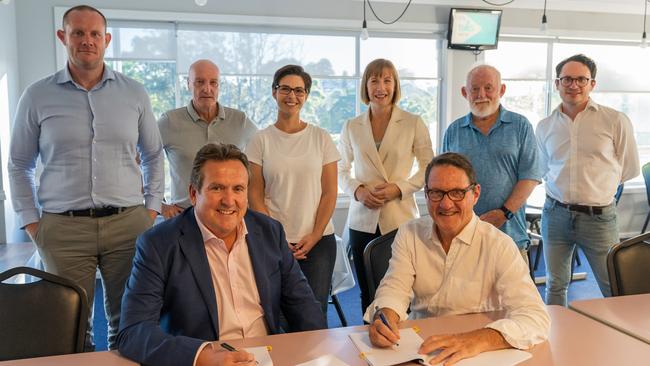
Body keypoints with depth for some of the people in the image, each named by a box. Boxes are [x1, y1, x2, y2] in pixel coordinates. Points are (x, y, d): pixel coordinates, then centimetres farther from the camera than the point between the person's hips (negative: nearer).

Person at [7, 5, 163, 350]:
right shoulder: (37, 96, 4)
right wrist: (31, 222, 4)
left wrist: (152, 208, 8)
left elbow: (153, 155, 15)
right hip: (62, 228, 0)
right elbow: (19, 165, 11)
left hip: (128, 222, 1)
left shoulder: (134, 93, 7)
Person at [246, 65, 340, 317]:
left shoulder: (321, 138, 5)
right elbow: (255, 194, 0)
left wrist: (314, 236, -5)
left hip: (318, 241, 1)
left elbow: (330, 193, 3)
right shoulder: (261, 140, 2)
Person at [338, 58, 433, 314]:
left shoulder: (413, 123, 1)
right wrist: (358, 190, -7)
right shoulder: (352, 127, 8)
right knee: (367, 293, 9)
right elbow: (341, 170, 13)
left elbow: (429, 167, 4)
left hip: (401, 218, -2)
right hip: (363, 221, 2)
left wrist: (399, 188, -11)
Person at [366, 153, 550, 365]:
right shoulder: (409, 234, 1)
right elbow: (394, 289, -4)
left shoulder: (499, 246, -11)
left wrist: (479, 339, -38)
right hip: (417, 347, 0)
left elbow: (535, 318, -20)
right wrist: (384, 316, -27)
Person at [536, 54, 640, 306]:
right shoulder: (545, 127, 7)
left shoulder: (616, 121, -3)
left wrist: (595, 186, 9)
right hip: (555, 214, 3)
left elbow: (629, 170, 5)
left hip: (599, 217, -3)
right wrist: (564, 189, 9)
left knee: (616, 291, 3)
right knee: (555, 285, 14)